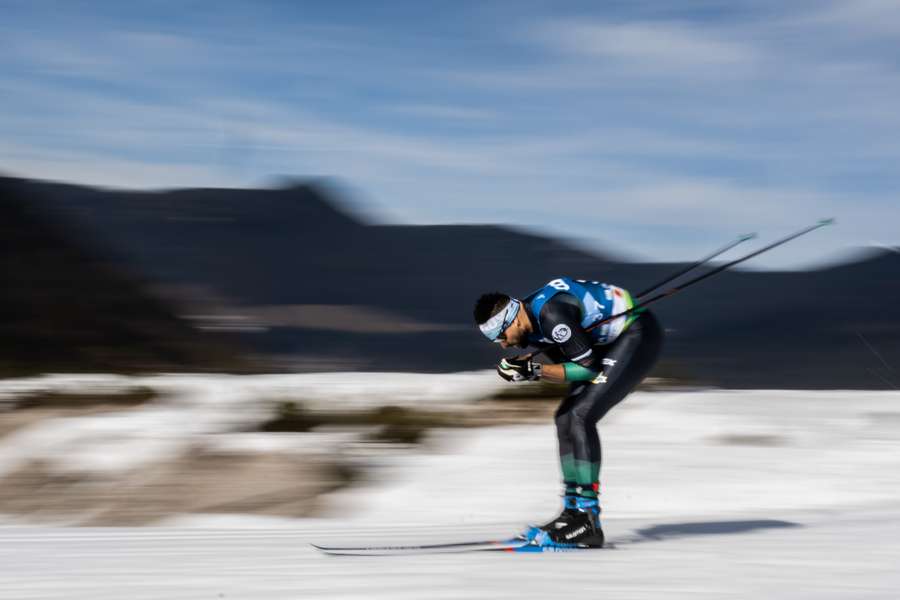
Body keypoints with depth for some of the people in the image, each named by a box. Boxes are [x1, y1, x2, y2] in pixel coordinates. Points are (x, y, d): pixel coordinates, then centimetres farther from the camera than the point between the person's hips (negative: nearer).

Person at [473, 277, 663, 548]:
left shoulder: (550, 315, -29)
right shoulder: (529, 324, 0)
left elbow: (588, 368, -23)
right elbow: (567, 366, 8)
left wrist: (535, 370, -25)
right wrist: (528, 370, -9)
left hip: (640, 336, -10)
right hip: (609, 342, 10)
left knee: (581, 416, -19)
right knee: (566, 417, 7)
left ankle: (588, 521, -19)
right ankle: (573, 511, 12)